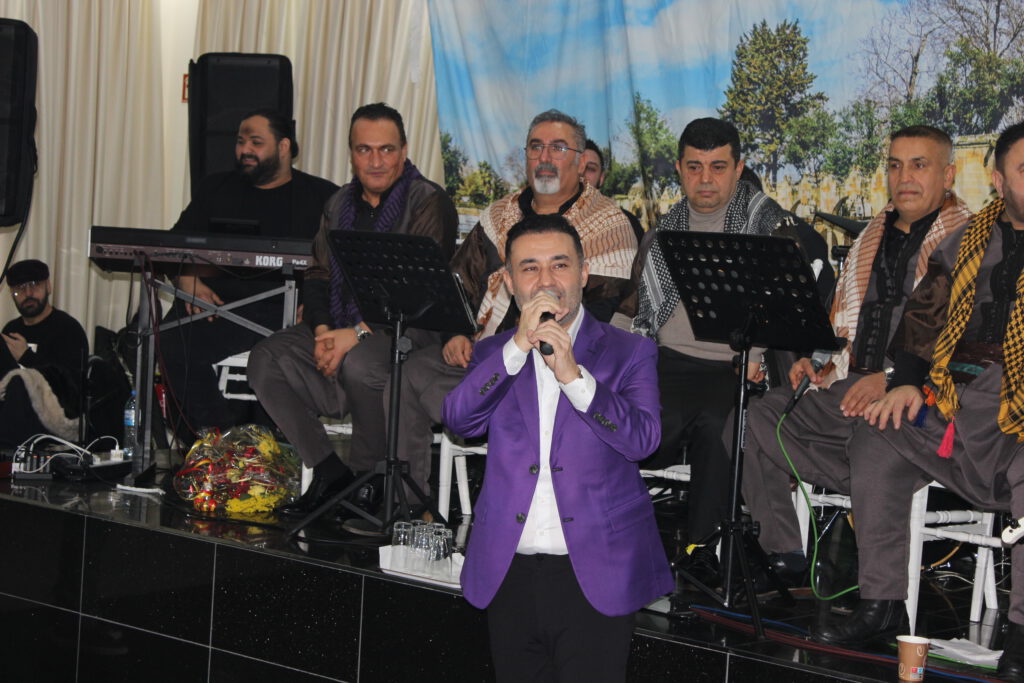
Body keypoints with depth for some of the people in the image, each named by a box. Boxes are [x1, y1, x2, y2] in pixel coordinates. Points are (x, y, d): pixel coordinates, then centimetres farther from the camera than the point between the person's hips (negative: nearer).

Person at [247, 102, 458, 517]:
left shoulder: (429, 203, -5)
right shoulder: (340, 204, 16)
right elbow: (319, 274, 13)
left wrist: (359, 333, -23)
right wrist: (322, 331, -8)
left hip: (407, 331, -6)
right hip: (341, 331, 6)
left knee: (360, 363, -37)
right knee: (267, 359, -16)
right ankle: (328, 472, -10)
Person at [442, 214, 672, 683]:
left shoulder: (628, 353, 4)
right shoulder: (494, 355, 10)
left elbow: (642, 438, -11)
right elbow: (459, 419, -8)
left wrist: (573, 375, -22)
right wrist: (519, 345, -17)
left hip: (594, 575, -2)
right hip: (510, 574, 3)